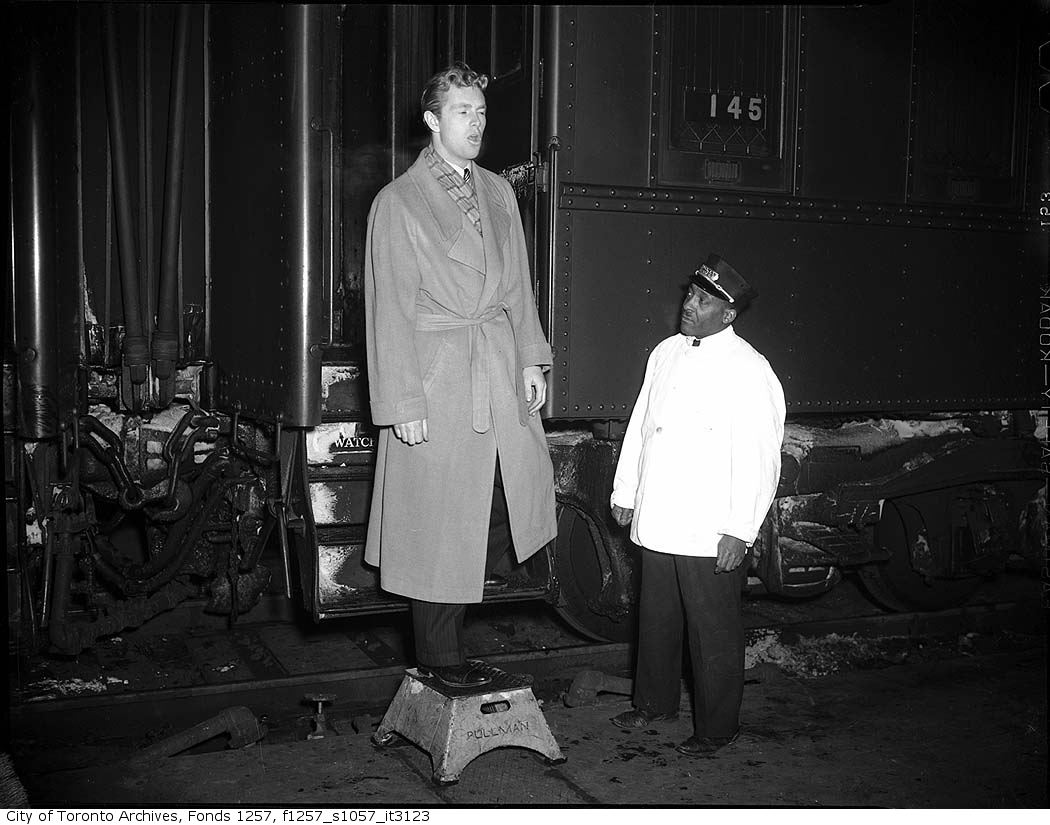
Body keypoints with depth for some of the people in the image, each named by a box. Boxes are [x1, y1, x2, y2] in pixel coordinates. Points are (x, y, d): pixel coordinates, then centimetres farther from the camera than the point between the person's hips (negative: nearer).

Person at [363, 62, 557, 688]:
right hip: (437, 379, -6)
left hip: (501, 375, 6)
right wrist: (403, 404, -12)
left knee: (514, 498, 6)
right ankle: (439, 656, 20)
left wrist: (531, 358, 9)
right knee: (440, 523, 3)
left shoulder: (499, 192, 14)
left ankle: (456, 608, 31)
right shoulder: (398, 202, -4)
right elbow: (390, 311, -8)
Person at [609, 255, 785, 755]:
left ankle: (716, 728, 21)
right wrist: (625, 492, 18)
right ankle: (654, 702, 39)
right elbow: (639, 426, 17)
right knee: (656, 619, 19)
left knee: (713, 633, 5)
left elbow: (760, 460, -13)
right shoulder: (666, 353, 10)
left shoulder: (749, 371, -11)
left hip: (711, 536, -6)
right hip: (657, 523, 6)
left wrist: (740, 531, -16)